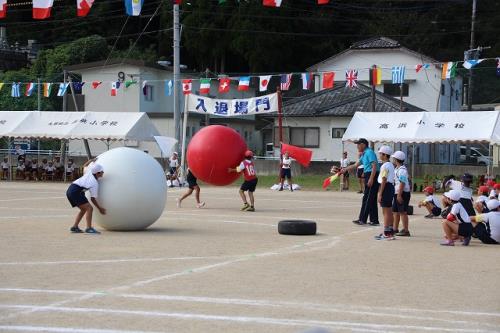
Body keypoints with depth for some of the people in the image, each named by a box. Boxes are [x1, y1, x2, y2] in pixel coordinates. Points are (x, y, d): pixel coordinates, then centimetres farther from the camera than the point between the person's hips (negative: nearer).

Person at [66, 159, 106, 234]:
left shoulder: (89, 171, 11)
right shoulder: (95, 184, -7)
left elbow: (85, 165, 34)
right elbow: (93, 199, -5)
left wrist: (93, 160, 45)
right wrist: (100, 208, 2)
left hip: (70, 190, 10)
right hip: (76, 192, -9)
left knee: (83, 209, 18)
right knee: (89, 208, -12)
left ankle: (74, 227, 14)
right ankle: (89, 228, -22)